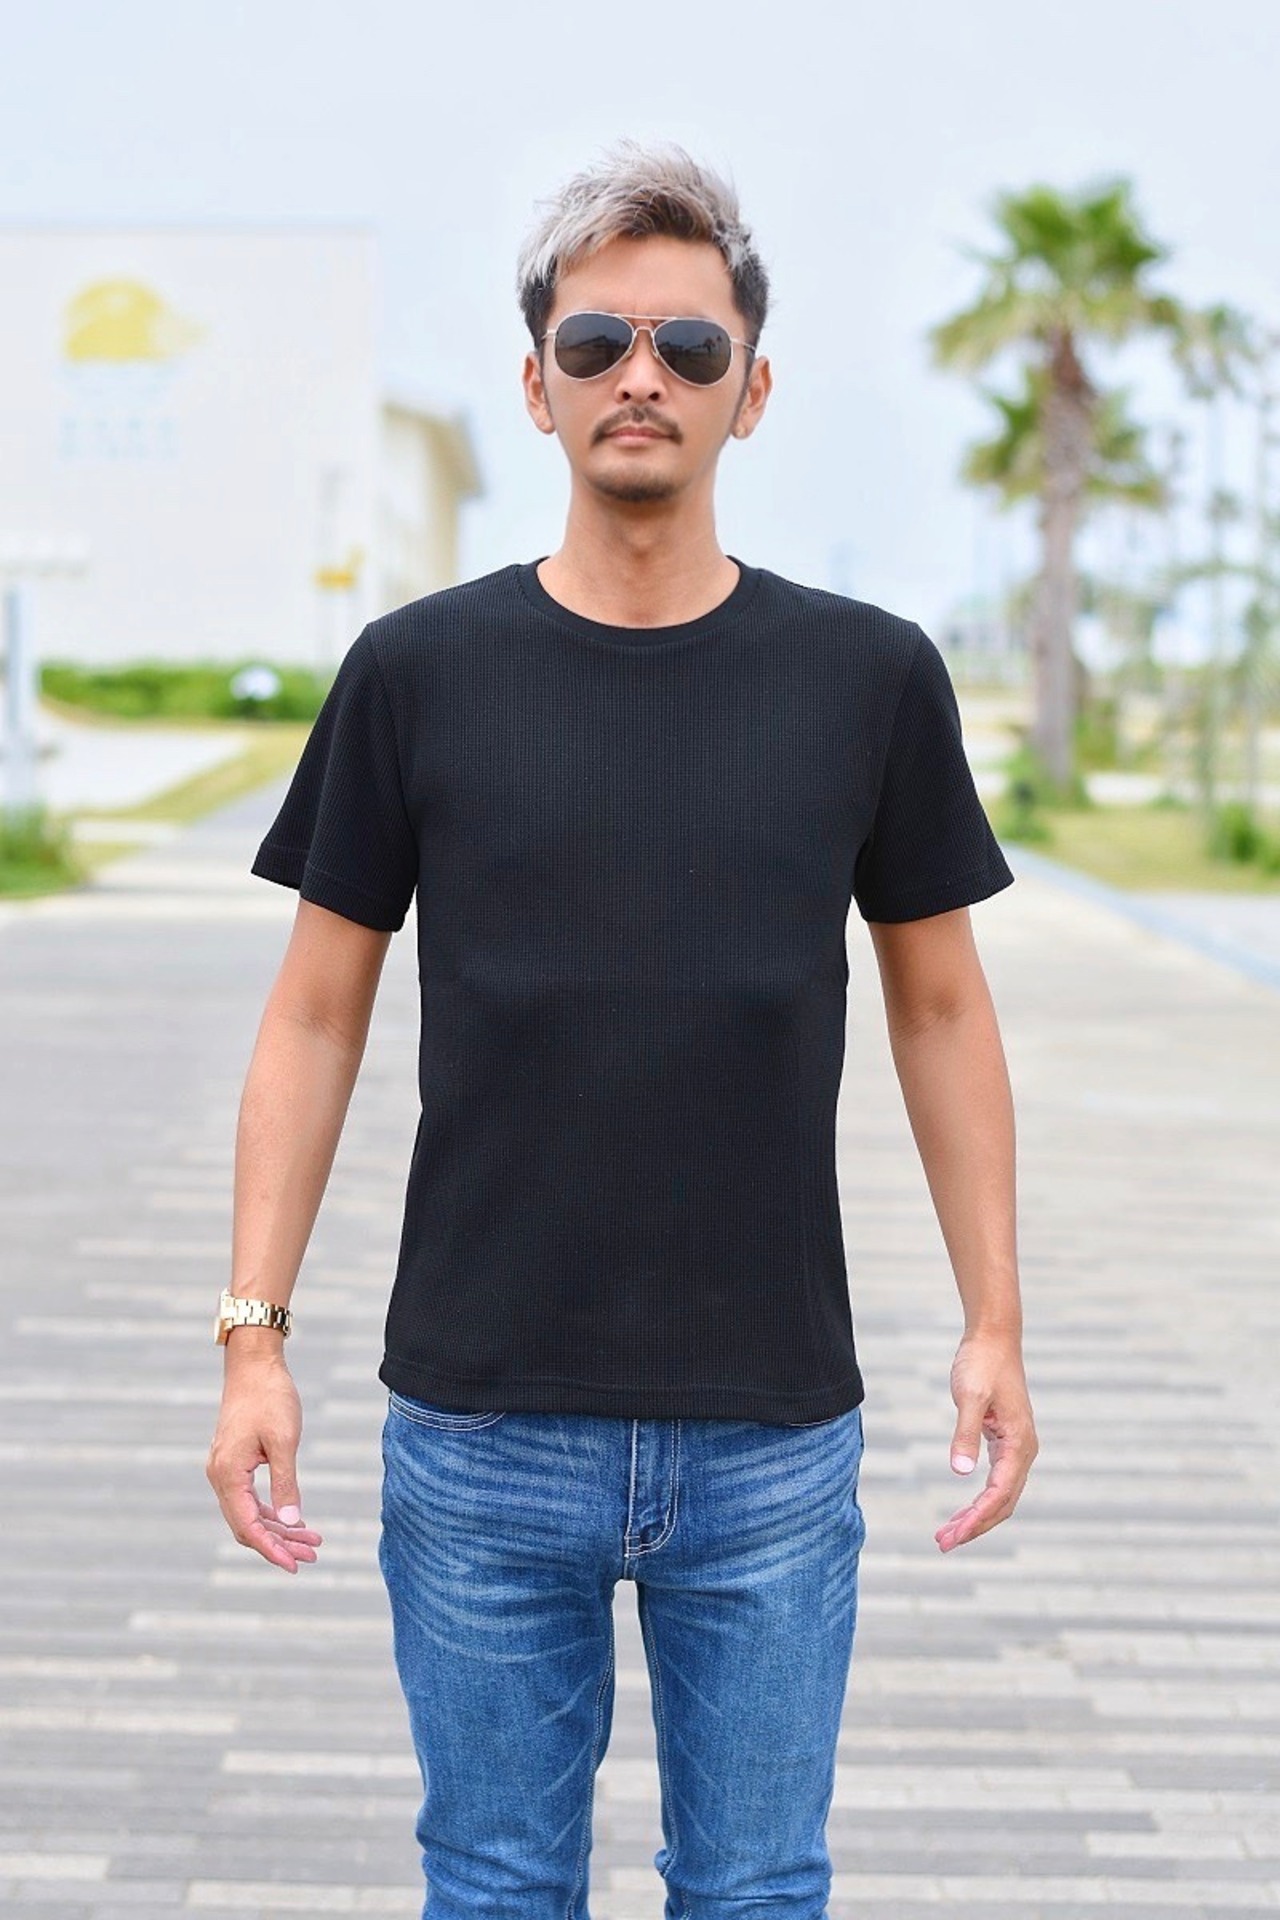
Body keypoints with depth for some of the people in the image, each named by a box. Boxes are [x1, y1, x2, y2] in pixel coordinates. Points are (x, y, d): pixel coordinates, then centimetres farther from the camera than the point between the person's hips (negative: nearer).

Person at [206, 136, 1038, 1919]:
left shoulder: (870, 677, -1)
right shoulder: (418, 672, -2)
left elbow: (940, 1004, 7)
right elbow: (318, 1015, 3)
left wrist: (995, 1324, 3)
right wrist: (254, 1335, -3)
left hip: (773, 1434, 0)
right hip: (481, 1428, 0)